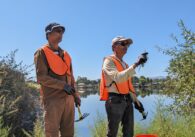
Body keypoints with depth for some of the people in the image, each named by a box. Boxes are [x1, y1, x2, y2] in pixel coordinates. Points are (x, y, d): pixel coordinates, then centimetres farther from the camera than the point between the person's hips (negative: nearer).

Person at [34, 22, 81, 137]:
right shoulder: (42, 52, -2)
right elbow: (41, 77, -11)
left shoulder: (65, 54, 17)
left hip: (68, 98, 6)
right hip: (52, 99, -6)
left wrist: (76, 95, 16)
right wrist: (63, 85, -18)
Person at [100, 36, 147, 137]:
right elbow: (118, 78, -26)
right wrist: (135, 65, -28)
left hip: (127, 100, 8)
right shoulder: (109, 61, -8)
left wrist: (135, 99, 18)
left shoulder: (124, 64, 19)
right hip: (115, 100, -8)